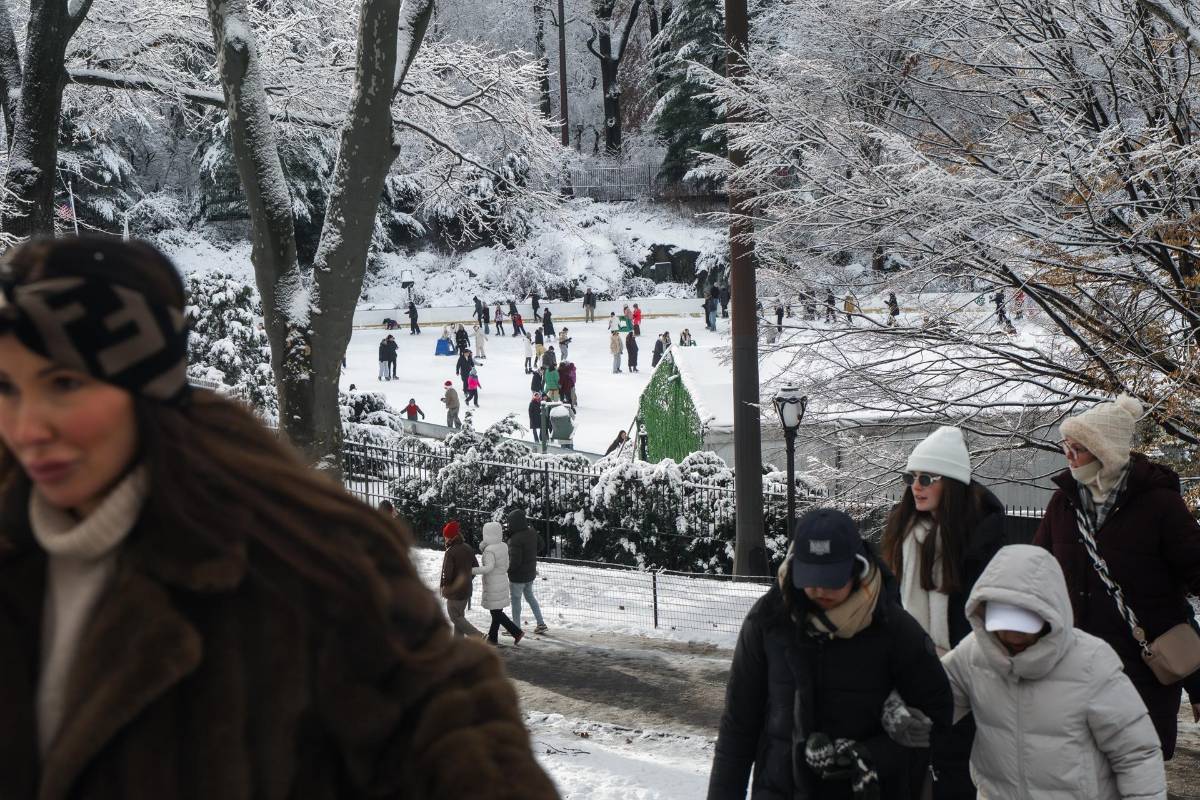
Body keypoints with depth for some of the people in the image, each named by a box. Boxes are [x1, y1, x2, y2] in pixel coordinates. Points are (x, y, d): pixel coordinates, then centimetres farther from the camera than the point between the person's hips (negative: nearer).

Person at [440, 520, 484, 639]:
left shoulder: (450, 552, -22)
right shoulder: (467, 548, 3)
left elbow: (447, 573, -24)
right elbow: (476, 566, 11)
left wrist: (443, 586, -7)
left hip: (454, 590, -8)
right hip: (466, 589, 8)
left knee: (455, 617, 2)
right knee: (459, 615, 18)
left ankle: (478, 635, -10)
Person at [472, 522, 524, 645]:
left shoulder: (489, 550, -20)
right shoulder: (504, 546, 4)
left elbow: (489, 567, -31)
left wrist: (472, 570, -29)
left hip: (493, 585, -8)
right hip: (503, 582, 8)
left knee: (496, 613, 0)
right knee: (497, 612, 15)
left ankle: (517, 632, -5)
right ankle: (492, 637, 23)